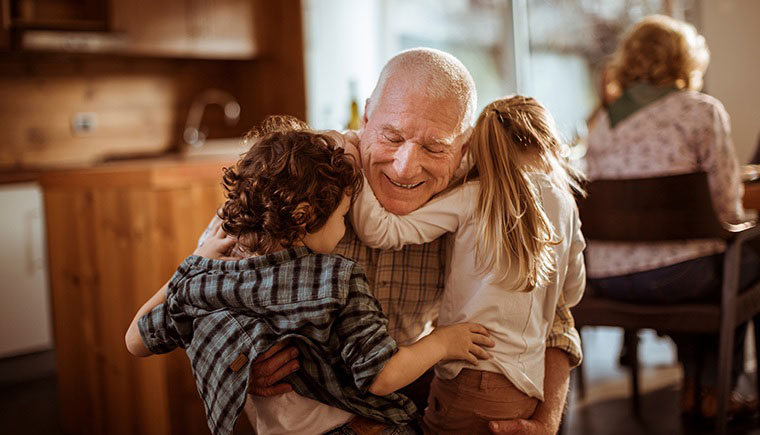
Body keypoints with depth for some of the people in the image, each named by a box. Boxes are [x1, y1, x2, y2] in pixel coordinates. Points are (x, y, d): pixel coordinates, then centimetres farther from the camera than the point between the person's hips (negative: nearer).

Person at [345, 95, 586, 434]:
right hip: (526, 390, 5)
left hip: (470, 384, -5)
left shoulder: (473, 197, -7)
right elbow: (573, 294, 19)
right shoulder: (565, 205, 6)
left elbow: (378, 230, -12)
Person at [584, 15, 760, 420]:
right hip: (673, 275, -5)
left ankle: (692, 384, 38)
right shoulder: (702, 111, -4)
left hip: (606, 280, 6)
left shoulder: (603, 122, 11)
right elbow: (725, 205, -7)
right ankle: (715, 390, 30)